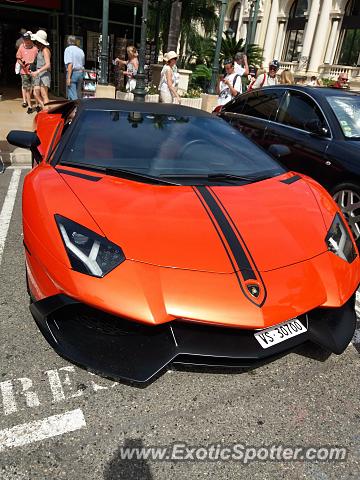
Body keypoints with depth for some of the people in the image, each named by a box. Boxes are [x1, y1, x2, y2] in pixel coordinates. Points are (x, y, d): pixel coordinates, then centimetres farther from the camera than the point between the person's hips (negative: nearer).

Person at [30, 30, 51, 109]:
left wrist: (37, 72, -23)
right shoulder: (39, 50, 17)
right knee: (36, 94, 6)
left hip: (44, 74, -9)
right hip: (38, 75, 9)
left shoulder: (45, 50, -10)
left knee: (44, 96, -8)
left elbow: (48, 65, -19)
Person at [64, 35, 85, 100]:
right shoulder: (81, 50, 14)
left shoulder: (68, 49, -7)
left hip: (72, 73, -7)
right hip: (81, 73, 7)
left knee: (72, 95, -8)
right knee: (76, 94, 14)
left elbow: (70, 64, -18)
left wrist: (68, 78, -19)